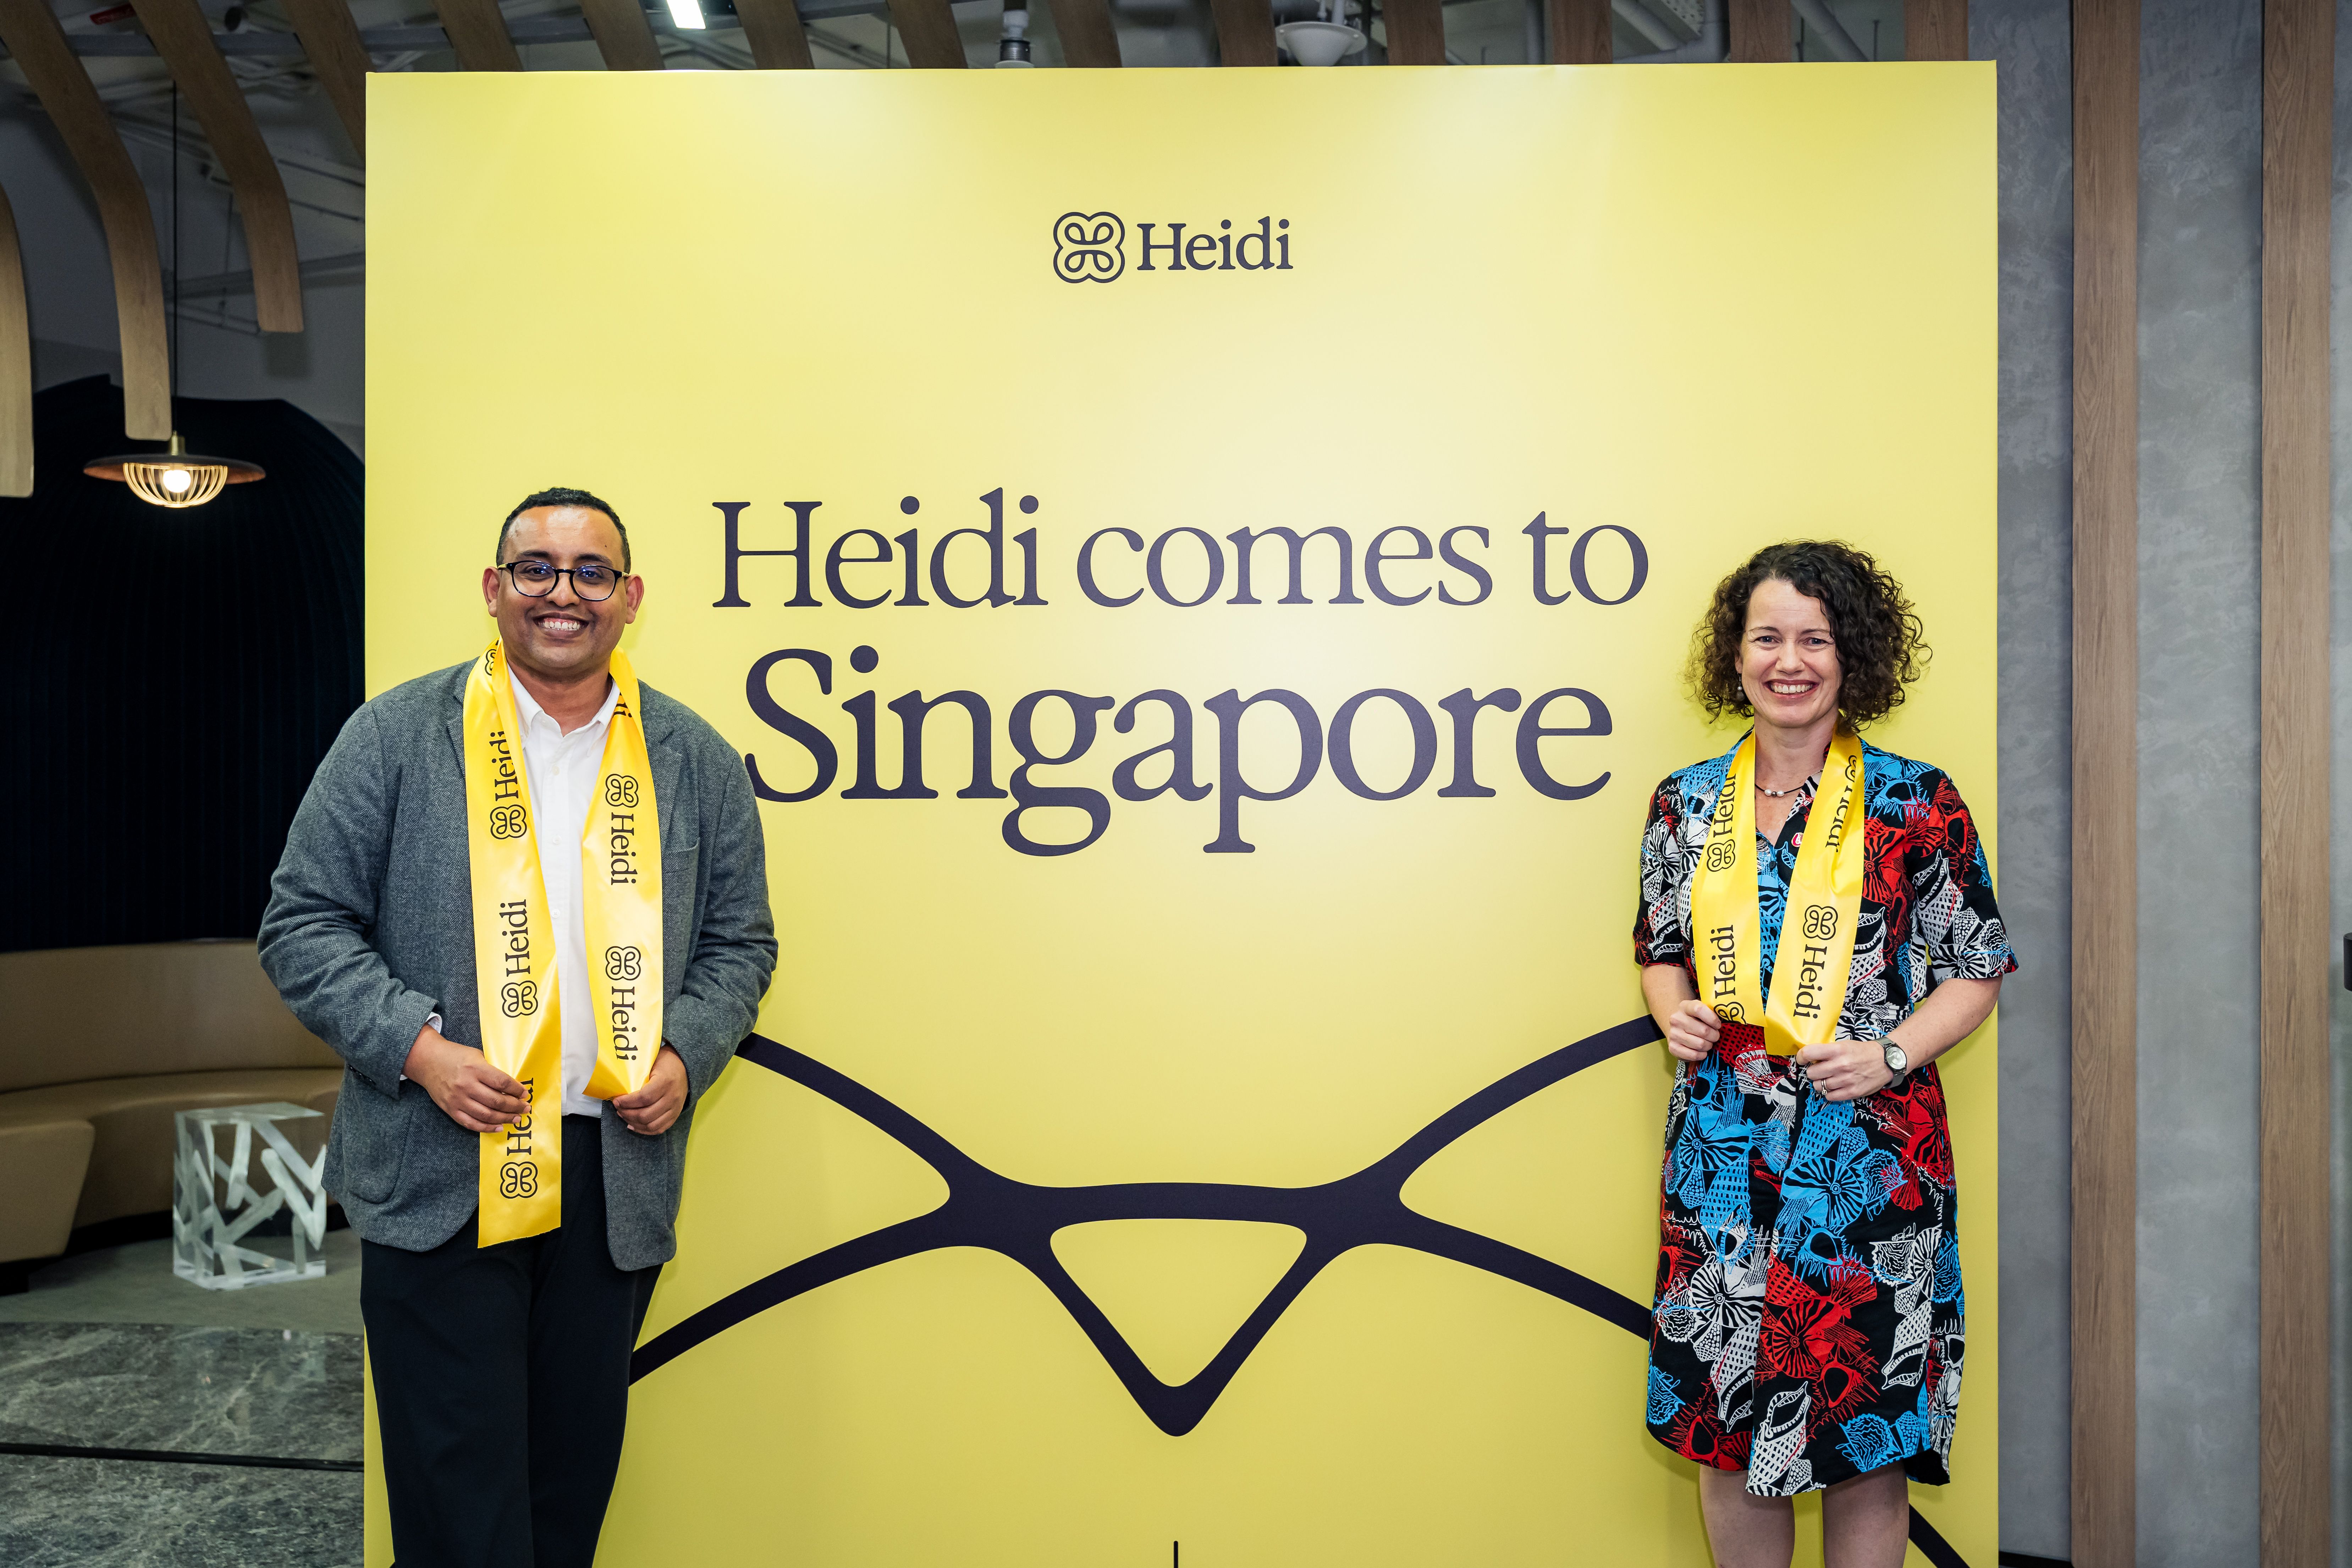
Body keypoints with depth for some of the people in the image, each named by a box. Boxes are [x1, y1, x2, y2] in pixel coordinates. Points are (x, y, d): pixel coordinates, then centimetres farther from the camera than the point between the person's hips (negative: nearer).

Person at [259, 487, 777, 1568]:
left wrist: (686, 1054, -5)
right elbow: (303, 923, 0)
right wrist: (418, 1047, -13)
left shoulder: (695, 762, 8)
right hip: (439, 1179, -2)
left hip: (619, 1178, 3)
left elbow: (740, 942, 13)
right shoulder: (399, 735, 0)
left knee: (575, 1476, 14)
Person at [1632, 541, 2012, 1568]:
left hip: (1872, 1158, -2)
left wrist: (1890, 1054, -14)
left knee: (1866, 1436, 6)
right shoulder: (1686, 803, 6)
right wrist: (1677, 1014, -4)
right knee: (1726, 1421, 10)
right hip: (1721, 1152, 3)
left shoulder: (1917, 805, -3)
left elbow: (1976, 969, 2)